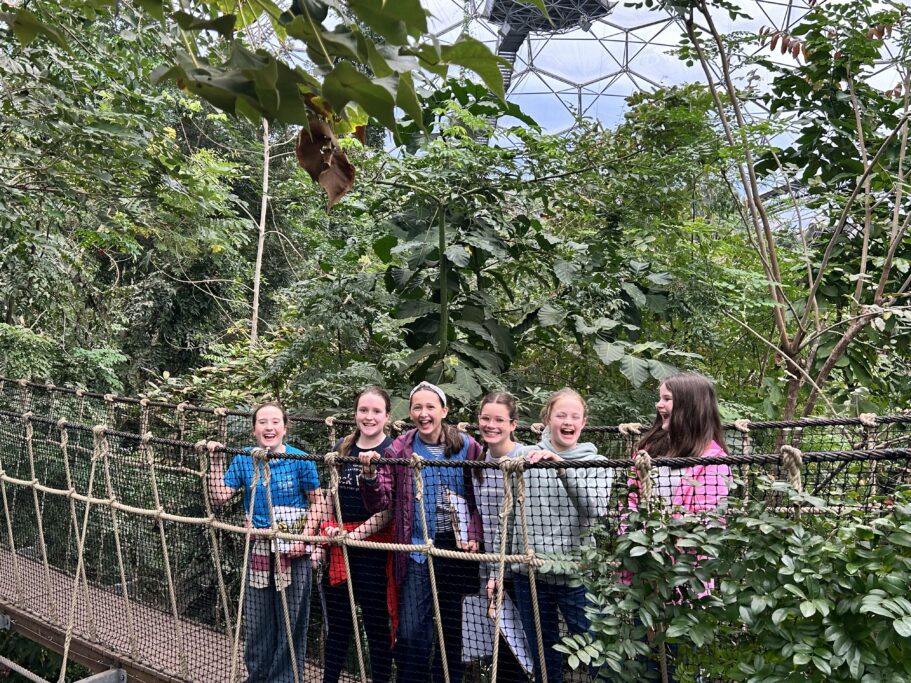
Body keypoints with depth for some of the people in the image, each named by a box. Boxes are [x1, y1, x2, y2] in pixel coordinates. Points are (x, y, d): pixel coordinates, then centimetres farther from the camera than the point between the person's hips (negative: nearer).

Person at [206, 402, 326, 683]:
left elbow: (317, 502, -5)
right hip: (258, 549, 3)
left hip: (292, 550, -3)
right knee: (256, 619, 13)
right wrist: (216, 462, -11)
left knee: (289, 620, 7)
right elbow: (219, 497, -3)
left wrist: (304, 538, -15)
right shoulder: (243, 460, -1)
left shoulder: (300, 461, -10)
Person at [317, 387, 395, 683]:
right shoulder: (342, 447, 7)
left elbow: (390, 509, -12)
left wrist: (357, 534, -19)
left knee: (376, 623, 7)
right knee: (337, 622, 17)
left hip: (373, 545, -5)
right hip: (337, 545, 5)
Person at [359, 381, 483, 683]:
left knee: (452, 625, 16)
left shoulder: (467, 447, -2)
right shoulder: (399, 450, -2)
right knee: (412, 632, -5)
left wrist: (474, 536, -9)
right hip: (417, 548, -1)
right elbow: (380, 503, -4)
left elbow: (480, 496, 5)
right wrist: (370, 474, -22)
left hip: (458, 546, 1)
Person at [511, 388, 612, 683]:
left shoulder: (597, 463, 1)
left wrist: (562, 467, -31)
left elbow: (595, 508, -19)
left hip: (579, 577, -1)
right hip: (530, 575, 1)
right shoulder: (524, 457, 0)